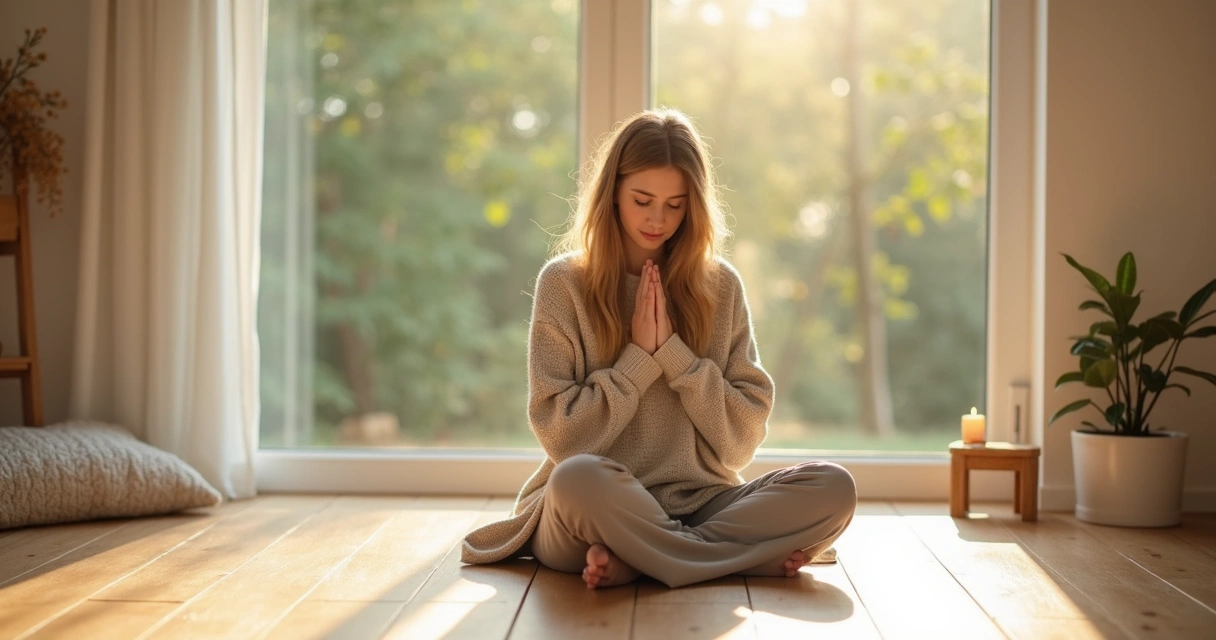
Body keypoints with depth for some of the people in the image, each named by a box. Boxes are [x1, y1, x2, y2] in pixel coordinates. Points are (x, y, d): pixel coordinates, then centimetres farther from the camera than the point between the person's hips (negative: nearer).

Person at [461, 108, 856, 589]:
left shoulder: (720, 286, 7)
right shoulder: (564, 283, 0)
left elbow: (742, 440, 2)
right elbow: (561, 437, -5)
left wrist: (673, 351, -8)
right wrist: (639, 357, -11)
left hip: (701, 503, 3)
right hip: (599, 509, -2)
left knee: (833, 488, -21)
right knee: (578, 478, -37)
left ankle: (633, 561, -19)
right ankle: (753, 556, -18)